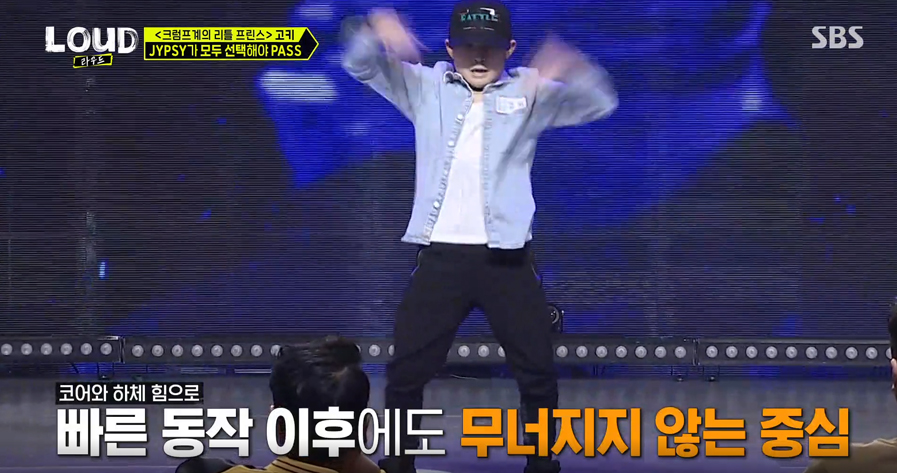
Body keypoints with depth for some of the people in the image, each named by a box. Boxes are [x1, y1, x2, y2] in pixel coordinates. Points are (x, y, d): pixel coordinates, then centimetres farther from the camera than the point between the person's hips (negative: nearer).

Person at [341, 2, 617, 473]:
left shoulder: (529, 92, 6)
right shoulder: (426, 88, 9)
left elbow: (600, 102, -3)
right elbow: (359, 64, 1)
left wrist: (569, 68, -26)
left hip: (505, 256, -1)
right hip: (441, 255, 1)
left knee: (537, 372, 3)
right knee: (406, 371, 3)